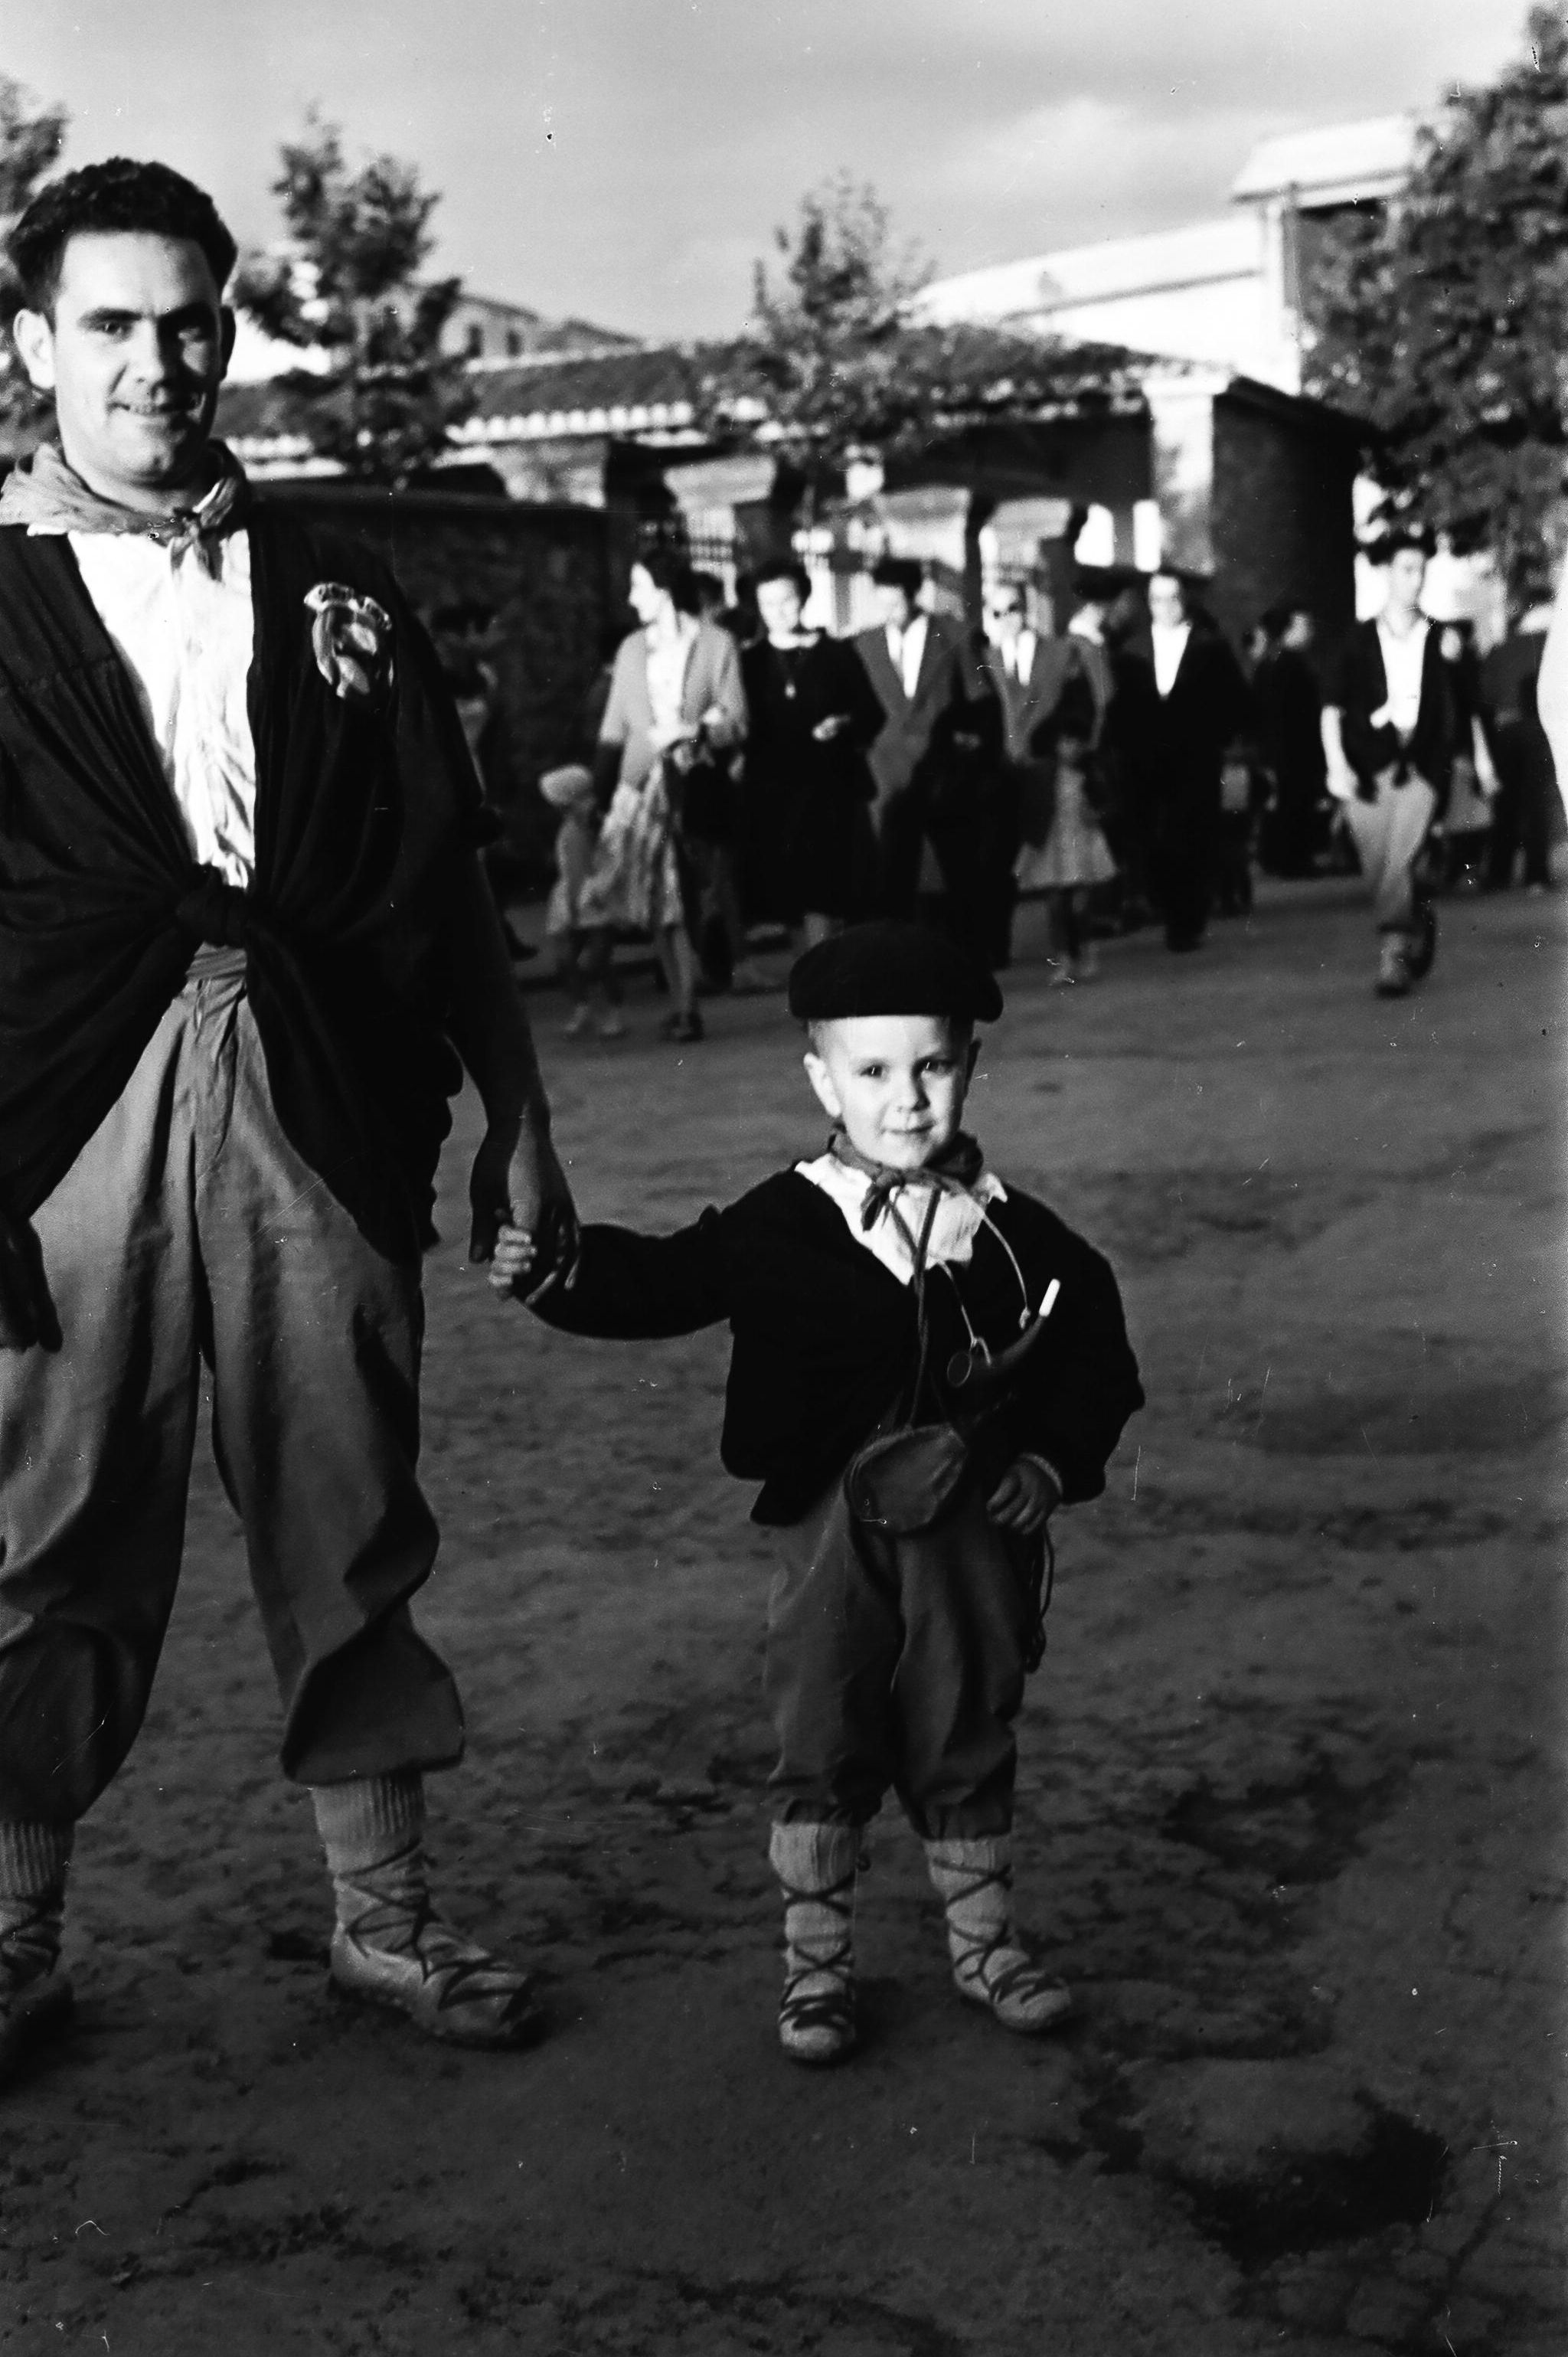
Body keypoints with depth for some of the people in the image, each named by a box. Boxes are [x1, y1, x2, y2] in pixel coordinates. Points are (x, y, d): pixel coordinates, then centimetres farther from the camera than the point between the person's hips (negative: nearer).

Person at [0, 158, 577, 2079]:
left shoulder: (330, 591, 14)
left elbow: (445, 881, 14)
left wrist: (516, 1117, 11)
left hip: (319, 1113, 2)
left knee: (348, 1532, 9)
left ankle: (383, 1917, 24)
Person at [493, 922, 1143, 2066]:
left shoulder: (1016, 1232, -2)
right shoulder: (783, 1226, -7)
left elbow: (1092, 1350, 7)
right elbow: (663, 1284, -5)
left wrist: (1057, 1461, -2)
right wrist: (555, 1272, -18)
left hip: (976, 1530, 1)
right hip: (834, 1534, -1)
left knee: (968, 1745, 14)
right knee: (822, 1751, 7)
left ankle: (987, 1942, 32)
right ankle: (816, 1965, 22)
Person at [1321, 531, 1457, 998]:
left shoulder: (1440, 640, 9)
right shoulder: (1361, 640, 8)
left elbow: (1456, 711, 13)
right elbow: (1333, 708, 4)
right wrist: (1336, 766, -7)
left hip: (1420, 766, -1)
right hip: (1367, 767, 1)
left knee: (1399, 861, -17)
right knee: (1378, 873, 3)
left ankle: (1394, 956, -14)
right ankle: (1420, 920, 30)